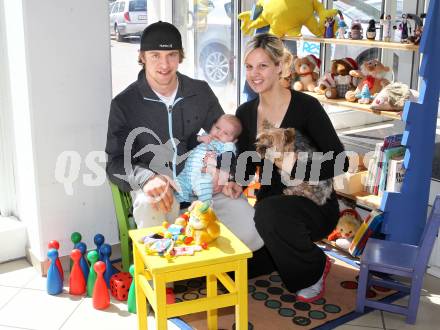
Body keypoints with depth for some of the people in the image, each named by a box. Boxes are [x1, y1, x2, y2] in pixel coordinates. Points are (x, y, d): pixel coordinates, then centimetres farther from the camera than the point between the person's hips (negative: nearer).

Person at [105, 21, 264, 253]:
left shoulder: (201, 92, 6)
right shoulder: (124, 104, -3)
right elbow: (115, 164, -5)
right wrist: (147, 178, -28)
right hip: (155, 188, -2)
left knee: (252, 233, -19)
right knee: (149, 207, -39)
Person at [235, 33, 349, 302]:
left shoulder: (306, 106, -14)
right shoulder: (245, 113, 3)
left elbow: (339, 162, -17)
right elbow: (246, 169, 1)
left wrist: (296, 167, -32)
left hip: (315, 204, -6)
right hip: (270, 206, 6)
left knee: (269, 211, -38)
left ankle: (314, 269, -8)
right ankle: (289, 256, 19)